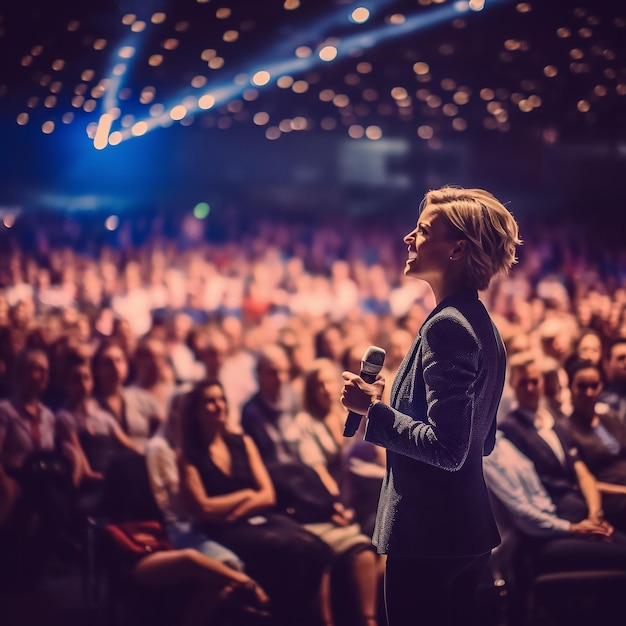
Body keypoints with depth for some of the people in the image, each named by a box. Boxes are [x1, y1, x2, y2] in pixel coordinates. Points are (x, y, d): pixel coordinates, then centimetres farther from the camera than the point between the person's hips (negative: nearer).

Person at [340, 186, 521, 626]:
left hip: (428, 537, -10)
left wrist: (374, 410, -15)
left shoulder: (446, 326, -19)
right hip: (470, 532, 10)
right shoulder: (481, 324, 11)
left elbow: (447, 448, -24)